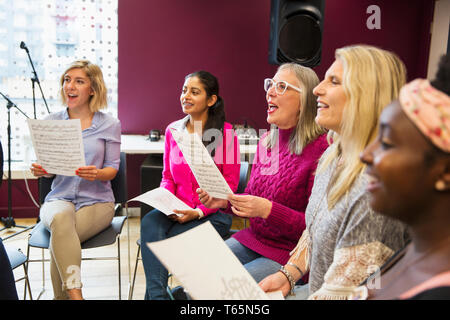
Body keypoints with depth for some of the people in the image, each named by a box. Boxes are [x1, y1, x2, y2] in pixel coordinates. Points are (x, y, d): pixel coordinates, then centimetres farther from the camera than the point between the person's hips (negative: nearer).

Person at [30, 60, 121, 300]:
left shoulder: (109, 125, 2)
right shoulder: (51, 123, 9)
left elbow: (112, 169, 1)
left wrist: (97, 174, -21)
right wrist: (39, 170, -12)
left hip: (97, 200, -1)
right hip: (59, 198, 2)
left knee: (59, 239, -30)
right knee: (61, 218, -35)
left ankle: (63, 295, -12)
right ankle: (75, 294, -32)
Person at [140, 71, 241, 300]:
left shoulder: (225, 132, -7)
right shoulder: (173, 130, 9)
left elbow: (229, 184, -6)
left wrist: (198, 212, -16)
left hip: (212, 214, -4)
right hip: (176, 211, 4)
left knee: (167, 243, -26)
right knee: (150, 223, -28)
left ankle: (153, 293, -6)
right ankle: (158, 294, -25)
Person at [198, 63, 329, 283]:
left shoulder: (321, 148, -18)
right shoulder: (266, 141, 7)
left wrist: (268, 210, -27)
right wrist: (225, 200, -4)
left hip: (291, 253, -6)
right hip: (252, 239, 7)